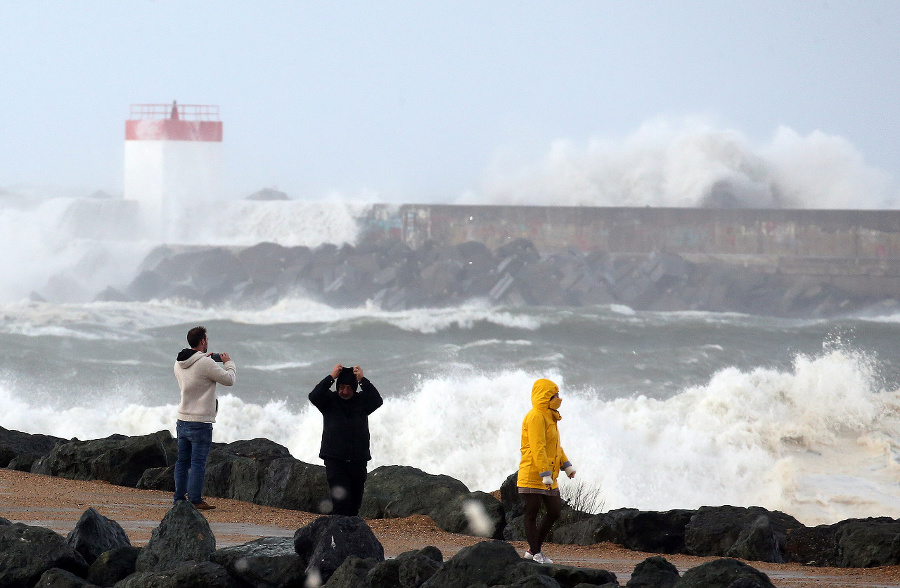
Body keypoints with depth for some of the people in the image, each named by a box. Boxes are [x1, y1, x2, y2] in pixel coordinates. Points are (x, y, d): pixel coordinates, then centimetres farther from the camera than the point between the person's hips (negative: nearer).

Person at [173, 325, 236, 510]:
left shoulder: (179, 363, 6)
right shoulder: (205, 364, -17)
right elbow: (229, 379, -8)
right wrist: (228, 362, 11)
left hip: (182, 420, 7)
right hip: (200, 423, -7)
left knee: (182, 461, 13)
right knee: (198, 462, -3)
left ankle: (179, 498, 16)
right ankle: (195, 500, -3)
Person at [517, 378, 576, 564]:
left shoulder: (548, 416, 18)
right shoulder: (536, 417, -15)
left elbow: (556, 445, 28)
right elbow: (538, 448, -21)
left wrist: (567, 465, 23)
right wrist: (545, 474, -25)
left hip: (548, 477, 10)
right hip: (533, 476, -10)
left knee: (554, 512, 11)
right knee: (531, 514, -1)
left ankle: (534, 549, 20)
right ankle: (536, 554, 3)